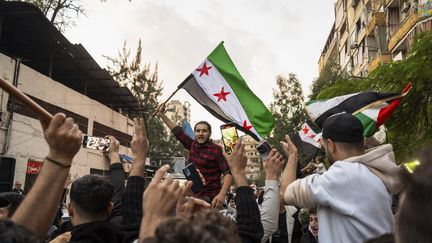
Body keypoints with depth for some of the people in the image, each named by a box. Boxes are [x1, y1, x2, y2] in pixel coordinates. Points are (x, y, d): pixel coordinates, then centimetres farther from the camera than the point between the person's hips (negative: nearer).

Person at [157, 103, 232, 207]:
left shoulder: (217, 150, -12)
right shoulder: (193, 145, 7)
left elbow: (228, 173, -18)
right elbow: (178, 132, 15)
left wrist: (222, 194, -34)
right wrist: (162, 115, 16)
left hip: (209, 197, -6)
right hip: (195, 194, 7)